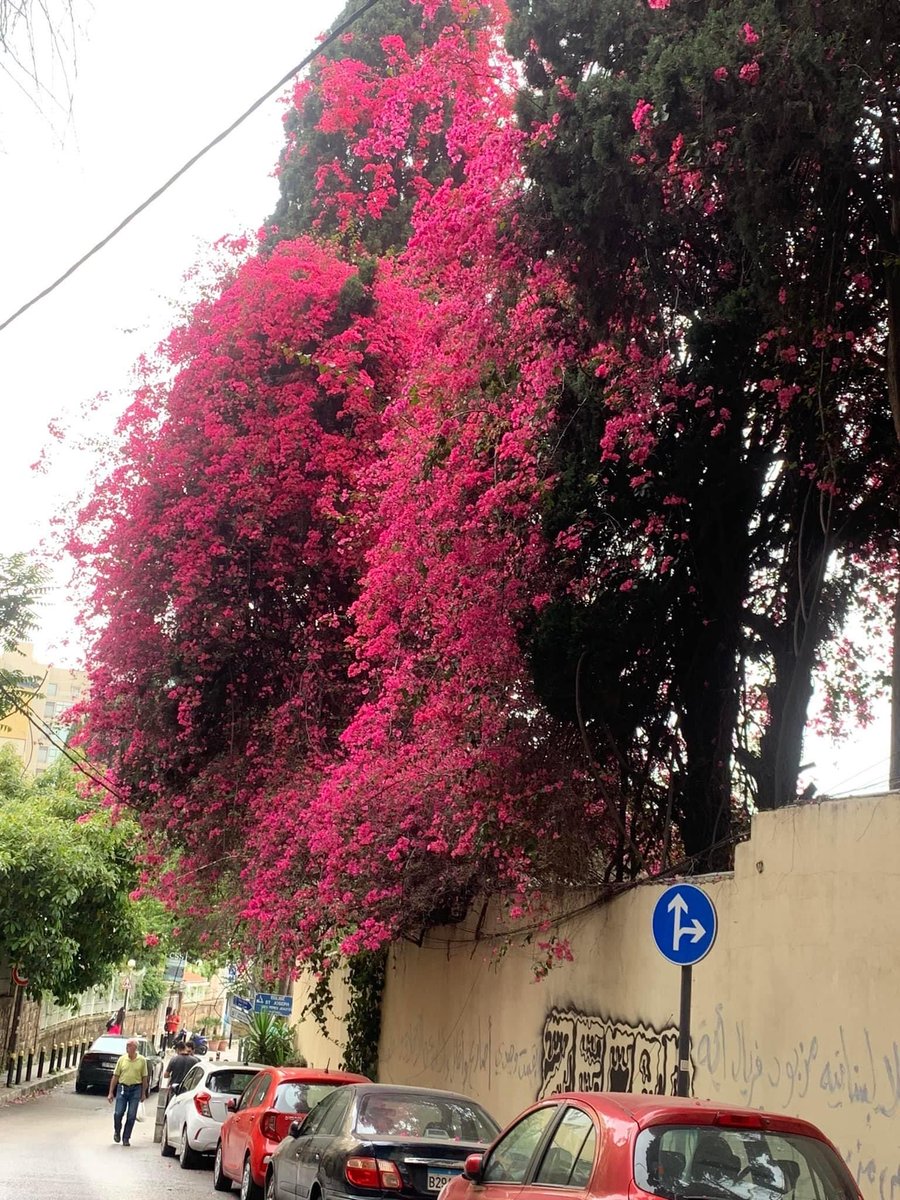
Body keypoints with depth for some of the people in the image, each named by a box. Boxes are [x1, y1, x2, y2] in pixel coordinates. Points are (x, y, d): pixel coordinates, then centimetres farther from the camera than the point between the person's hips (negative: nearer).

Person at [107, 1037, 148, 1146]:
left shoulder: (142, 1060, 0)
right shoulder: (122, 1059, 2)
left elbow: (144, 1078, 5)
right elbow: (115, 1076, 5)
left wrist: (143, 1093, 4)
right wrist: (111, 1093, 3)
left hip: (135, 1089, -1)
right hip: (122, 1088, 1)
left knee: (131, 1116, -1)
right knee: (118, 1113, -5)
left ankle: (126, 1138, 12)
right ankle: (117, 1131, 24)